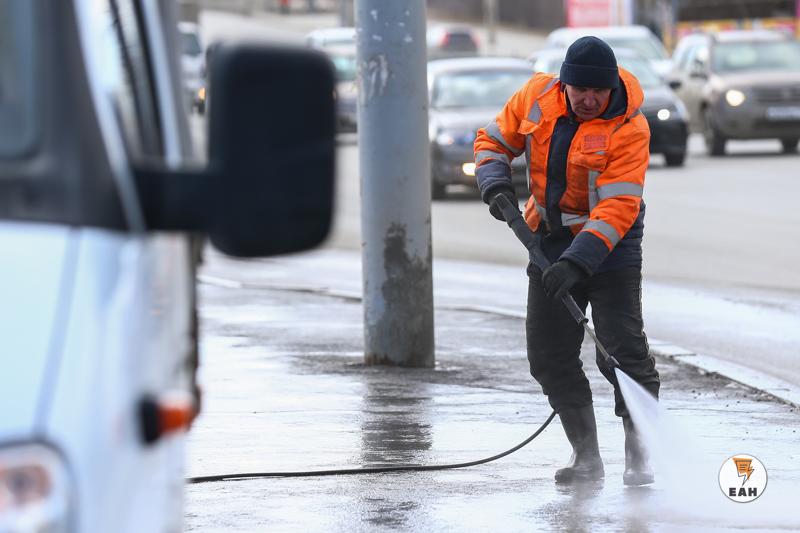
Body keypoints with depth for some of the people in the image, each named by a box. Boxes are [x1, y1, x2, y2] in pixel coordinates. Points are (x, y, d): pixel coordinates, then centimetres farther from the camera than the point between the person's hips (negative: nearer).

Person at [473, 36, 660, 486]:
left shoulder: (628, 129, -21)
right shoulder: (537, 95, -6)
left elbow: (618, 209, -28)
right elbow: (494, 141, 9)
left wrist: (577, 262, -37)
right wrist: (497, 184, -12)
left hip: (611, 247, -5)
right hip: (551, 241, 5)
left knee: (623, 348, -13)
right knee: (549, 355, 3)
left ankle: (639, 456, -1)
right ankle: (587, 456, 13)